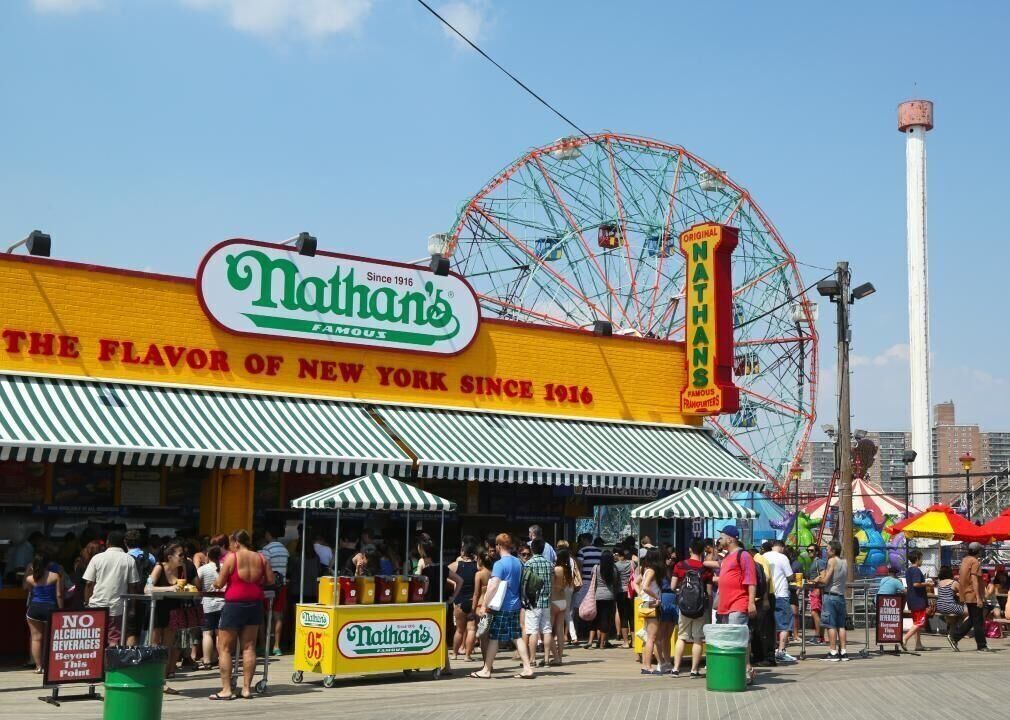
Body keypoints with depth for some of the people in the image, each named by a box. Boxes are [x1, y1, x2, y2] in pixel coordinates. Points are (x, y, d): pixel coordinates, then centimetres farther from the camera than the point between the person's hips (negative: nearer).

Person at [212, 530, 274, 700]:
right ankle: (247, 688, 9)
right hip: (255, 604, 5)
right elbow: (270, 580, 6)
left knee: (224, 648, 3)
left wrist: (215, 582, 15)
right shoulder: (261, 558, 5)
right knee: (248, 647, 9)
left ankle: (226, 689, -1)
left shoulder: (231, 557, -8)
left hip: (234, 604, -5)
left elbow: (219, 583, -6)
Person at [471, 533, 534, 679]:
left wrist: (483, 605, -19)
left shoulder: (499, 564, -14)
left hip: (502, 607, -7)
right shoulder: (518, 563, 10)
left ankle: (486, 670, 8)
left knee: (493, 638, 1)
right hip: (515, 606, 7)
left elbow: (493, 586, -21)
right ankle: (527, 668, 2)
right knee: (517, 637, 8)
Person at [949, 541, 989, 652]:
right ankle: (981, 646, 7)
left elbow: (960, 578, 17)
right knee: (978, 622, 0)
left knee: (972, 620, 15)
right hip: (973, 596, -9)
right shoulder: (974, 562, -15)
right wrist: (978, 598, -23)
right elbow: (974, 580, -21)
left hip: (966, 596, 9)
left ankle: (954, 636, 8)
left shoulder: (964, 560, 12)